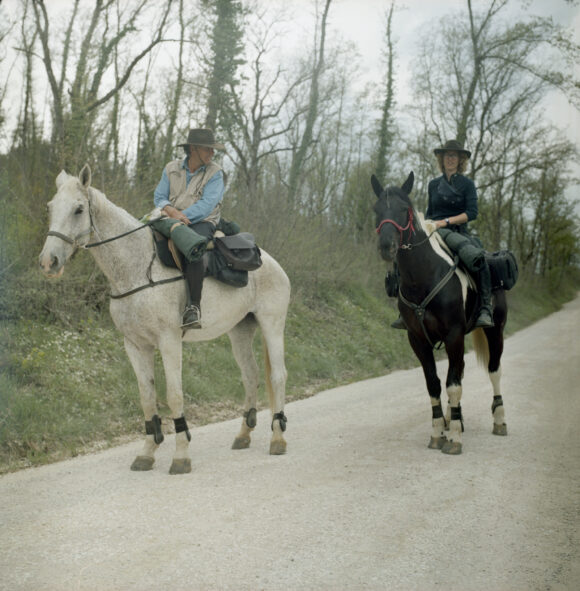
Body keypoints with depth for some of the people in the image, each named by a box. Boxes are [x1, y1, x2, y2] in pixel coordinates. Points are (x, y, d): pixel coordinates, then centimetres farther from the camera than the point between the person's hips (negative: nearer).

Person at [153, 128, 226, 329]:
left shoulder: (215, 173, 2)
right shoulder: (171, 169, 13)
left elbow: (207, 205, -10)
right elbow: (159, 196, 7)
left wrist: (182, 215, -21)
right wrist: (171, 210, -15)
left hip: (202, 223, -4)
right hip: (173, 222, 4)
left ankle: (193, 308, -37)